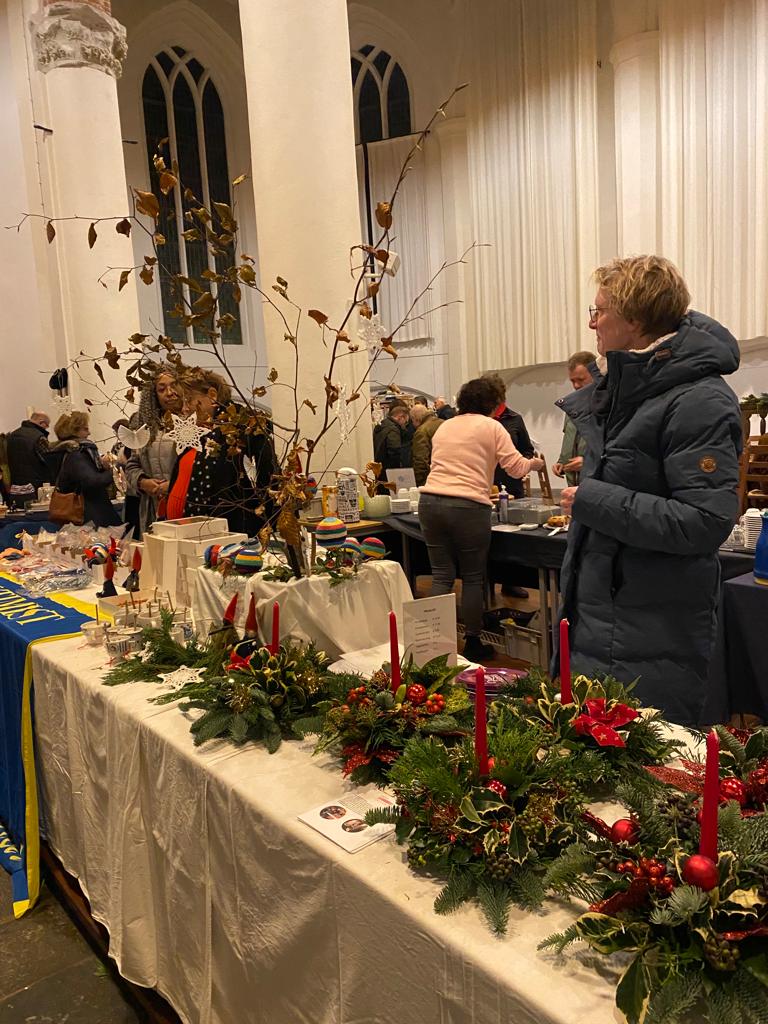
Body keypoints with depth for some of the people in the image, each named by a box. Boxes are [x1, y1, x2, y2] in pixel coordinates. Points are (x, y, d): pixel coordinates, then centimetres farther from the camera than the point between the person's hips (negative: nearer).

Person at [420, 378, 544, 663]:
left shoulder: (443, 427, 19)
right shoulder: (491, 427, 4)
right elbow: (516, 466, 1)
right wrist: (534, 463, 23)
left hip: (430, 501, 5)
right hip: (468, 506, -4)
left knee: (442, 576, 9)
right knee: (472, 577, 8)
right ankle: (472, 644, 16)